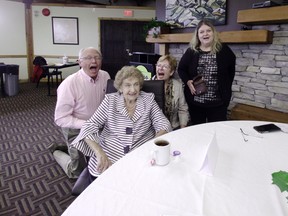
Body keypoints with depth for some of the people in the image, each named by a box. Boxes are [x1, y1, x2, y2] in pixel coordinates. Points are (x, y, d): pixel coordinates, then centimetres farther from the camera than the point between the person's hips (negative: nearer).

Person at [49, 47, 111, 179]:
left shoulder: (105, 76, -9)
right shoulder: (69, 84, -25)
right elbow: (60, 119, -23)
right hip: (76, 129, -5)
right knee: (78, 172, 8)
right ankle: (57, 152, 34)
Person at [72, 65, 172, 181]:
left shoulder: (148, 99, 7)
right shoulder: (110, 100, 3)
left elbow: (163, 124, 2)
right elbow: (89, 127, -2)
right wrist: (100, 153, -20)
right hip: (108, 158, 0)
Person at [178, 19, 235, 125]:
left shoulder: (223, 50, 0)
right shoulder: (191, 51, 0)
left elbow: (231, 71, 9)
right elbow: (181, 69, 9)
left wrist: (226, 89, 4)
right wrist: (188, 81, -8)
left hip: (218, 102, -1)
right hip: (195, 101, 1)